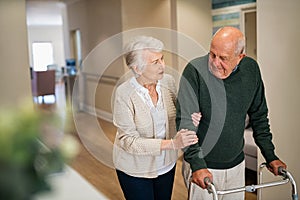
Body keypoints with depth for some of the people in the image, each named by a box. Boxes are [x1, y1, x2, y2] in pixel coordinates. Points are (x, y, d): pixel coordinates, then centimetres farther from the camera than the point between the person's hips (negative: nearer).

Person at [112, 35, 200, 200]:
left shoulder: (168, 81, -9)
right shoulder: (124, 93, -23)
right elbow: (129, 141, -23)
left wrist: (189, 119, -17)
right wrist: (172, 144, -31)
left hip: (166, 164, 5)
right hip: (135, 170, -4)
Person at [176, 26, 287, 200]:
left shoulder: (251, 69, -3)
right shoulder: (195, 71, -17)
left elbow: (259, 117, 8)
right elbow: (186, 122, -19)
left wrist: (270, 156, 9)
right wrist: (197, 164, -26)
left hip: (236, 164, 4)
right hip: (203, 166, -4)